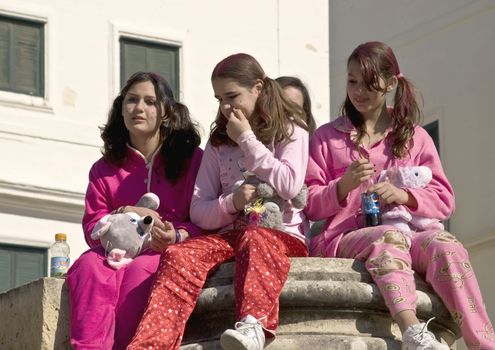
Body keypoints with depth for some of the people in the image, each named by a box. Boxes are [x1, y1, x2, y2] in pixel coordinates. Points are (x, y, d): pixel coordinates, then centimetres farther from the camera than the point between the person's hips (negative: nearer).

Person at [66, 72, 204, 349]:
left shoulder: (191, 158, 10)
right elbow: (92, 227, 11)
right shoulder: (104, 168, 20)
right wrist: (125, 214, -10)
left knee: (139, 271, -38)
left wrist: (178, 236, -19)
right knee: (90, 267, -34)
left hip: (168, 253, -2)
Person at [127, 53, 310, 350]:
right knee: (181, 255, -28)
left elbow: (289, 186, -11)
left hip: (282, 233, -4)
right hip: (230, 234, 4)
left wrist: (247, 139, -4)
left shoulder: (290, 131, 8)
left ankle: (254, 326, -65)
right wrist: (231, 203, -10)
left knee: (255, 239, -40)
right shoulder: (218, 143, 20)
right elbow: (199, 211, 13)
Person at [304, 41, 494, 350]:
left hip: (406, 229, 2)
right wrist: (343, 186, -11)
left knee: (444, 245, -34)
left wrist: (403, 195, -9)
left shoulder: (414, 136, 19)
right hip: (344, 237, -1)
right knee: (389, 237, -38)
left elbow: (444, 200, 11)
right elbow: (309, 206, 9)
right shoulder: (327, 137, 16)